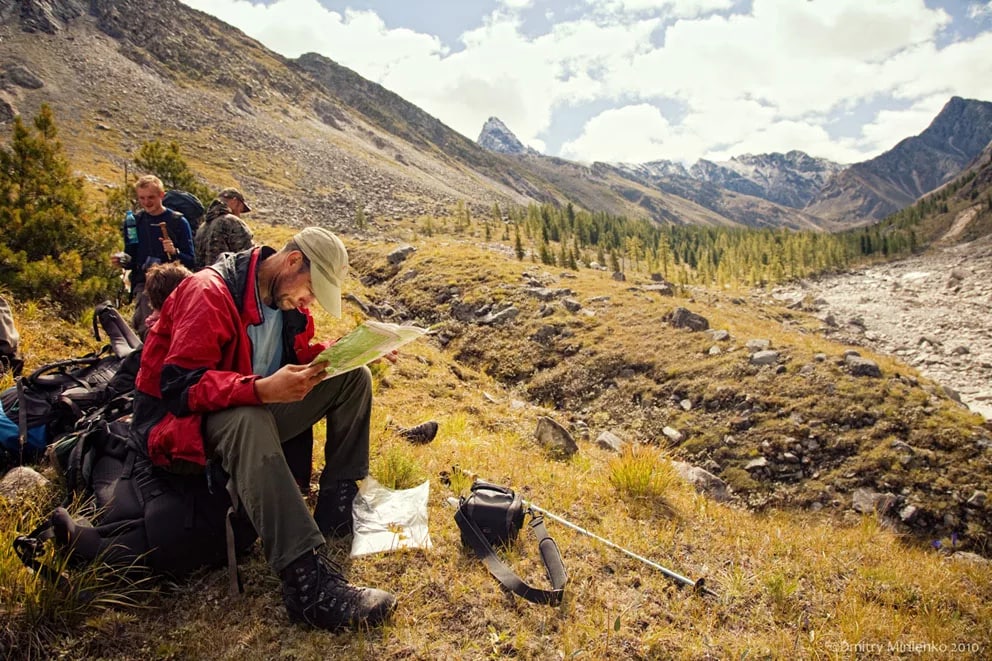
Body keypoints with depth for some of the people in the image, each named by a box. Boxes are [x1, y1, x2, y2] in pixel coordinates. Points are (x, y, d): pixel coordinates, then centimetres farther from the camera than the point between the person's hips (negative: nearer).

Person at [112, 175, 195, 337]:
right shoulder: (133, 222, 10)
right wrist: (122, 261, -6)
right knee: (146, 330, -12)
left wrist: (175, 252, -21)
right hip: (143, 284, 2)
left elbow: (191, 262, -1)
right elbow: (131, 260, 16)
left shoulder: (178, 222, 1)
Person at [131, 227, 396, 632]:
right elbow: (179, 384, -29)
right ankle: (307, 581, -47)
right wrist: (262, 389, -43)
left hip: (258, 409, 8)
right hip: (184, 419, -7)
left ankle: (335, 510, -9)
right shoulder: (210, 292, -22)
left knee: (354, 377, -5)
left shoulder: (285, 296, 2)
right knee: (248, 419, -43)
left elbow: (302, 353, 10)